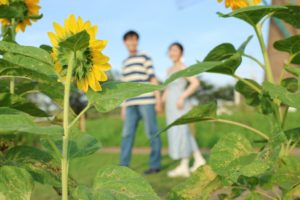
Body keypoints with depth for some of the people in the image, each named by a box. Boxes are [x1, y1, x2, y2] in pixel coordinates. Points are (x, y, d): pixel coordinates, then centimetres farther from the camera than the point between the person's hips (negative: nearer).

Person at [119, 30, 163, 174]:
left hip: (146, 101, -5)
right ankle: (123, 166, 1)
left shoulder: (145, 57, 3)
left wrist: (158, 100, -9)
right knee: (127, 134, -1)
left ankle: (155, 165, 5)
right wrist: (123, 107, 16)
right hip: (131, 104, 5)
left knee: (152, 133, -2)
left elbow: (153, 79, -2)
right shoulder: (125, 62, 20)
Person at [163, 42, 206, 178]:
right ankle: (199, 160, 19)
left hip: (180, 105, -9)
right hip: (171, 107, 9)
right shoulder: (170, 70, 17)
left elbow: (195, 83, -19)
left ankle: (184, 167, -3)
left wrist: (182, 97, -23)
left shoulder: (183, 68, -8)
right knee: (182, 134, 11)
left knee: (181, 134, -7)